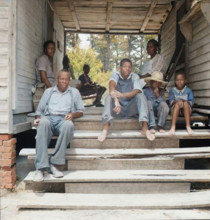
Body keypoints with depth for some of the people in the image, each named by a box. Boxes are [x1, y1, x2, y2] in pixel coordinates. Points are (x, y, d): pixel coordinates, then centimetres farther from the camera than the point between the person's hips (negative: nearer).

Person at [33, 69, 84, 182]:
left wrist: (73, 114, -2)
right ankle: (40, 167, -41)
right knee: (43, 123, -39)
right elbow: (39, 110, 23)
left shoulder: (74, 92, 24)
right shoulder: (48, 91, 26)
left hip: (63, 119, 0)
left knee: (69, 125, -39)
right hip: (48, 117, 1)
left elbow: (80, 111, 20)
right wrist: (37, 118, 0)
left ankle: (54, 164, -33)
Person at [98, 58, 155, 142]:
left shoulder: (135, 77, -3)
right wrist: (116, 101, -49)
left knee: (141, 95, -23)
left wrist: (122, 95, -41)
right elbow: (112, 85, -29)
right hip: (118, 110, -1)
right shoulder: (115, 75, -6)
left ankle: (145, 128, -34)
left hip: (131, 109, 1)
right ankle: (105, 129, -40)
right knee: (109, 97, -26)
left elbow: (137, 91, -22)